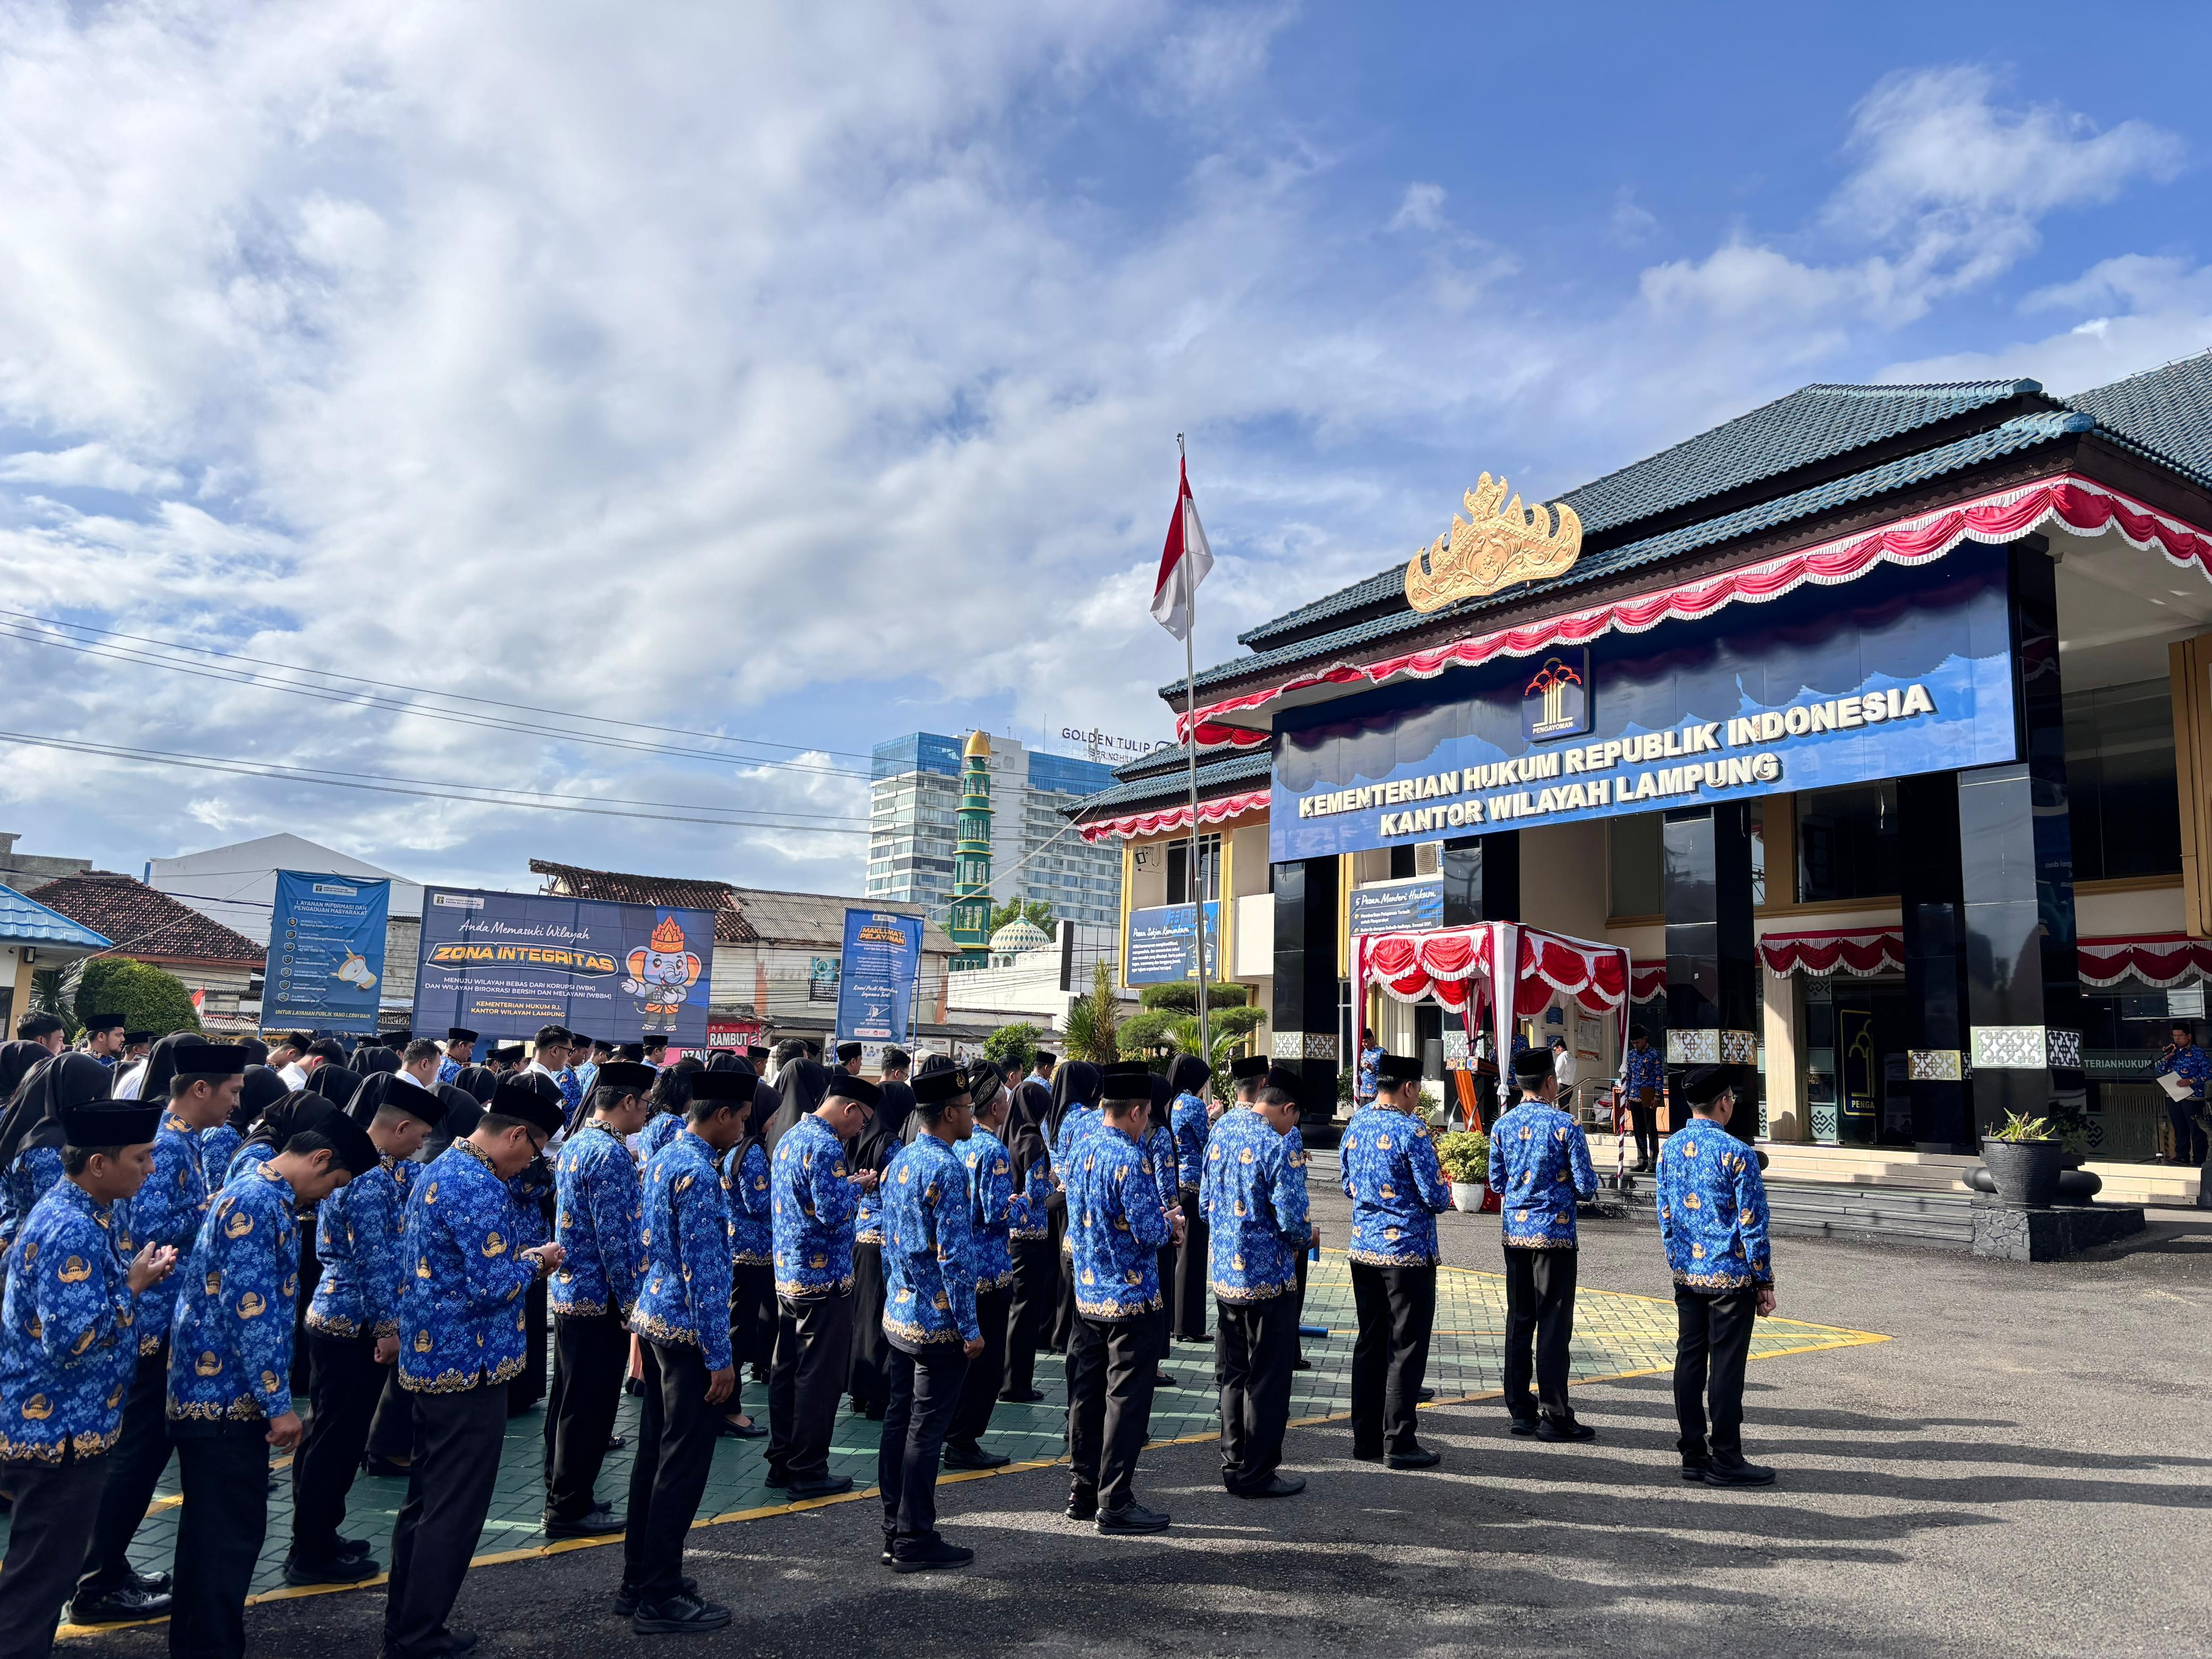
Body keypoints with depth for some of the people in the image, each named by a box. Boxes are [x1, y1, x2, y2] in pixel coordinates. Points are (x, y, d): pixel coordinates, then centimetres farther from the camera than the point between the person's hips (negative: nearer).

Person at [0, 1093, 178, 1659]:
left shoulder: (93, 1213, 5)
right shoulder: (70, 1232, -27)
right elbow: (75, 1341, -31)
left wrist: (139, 1274, 0)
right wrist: (133, 1285, -20)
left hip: (63, 1425, 10)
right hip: (57, 1432, -10)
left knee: (47, 1568, 23)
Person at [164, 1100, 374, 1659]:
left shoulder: (256, 1191, 11)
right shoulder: (259, 1204, -21)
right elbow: (250, 1312, -24)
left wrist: (271, 1396, 24)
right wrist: (278, 1403, -18)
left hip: (208, 1389, 10)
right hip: (229, 1396, -10)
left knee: (211, 1527, 20)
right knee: (234, 1532, 0)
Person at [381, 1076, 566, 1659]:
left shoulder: (441, 1170, 10)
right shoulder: (479, 1189, -22)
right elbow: (493, 1287, -24)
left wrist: (516, 1260, 11)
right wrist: (535, 1262, -7)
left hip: (429, 1358, 10)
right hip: (468, 1366, -10)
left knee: (425, 1499, 19)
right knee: (455, 1512, 1)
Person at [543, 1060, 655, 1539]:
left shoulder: (574, 1145, 9)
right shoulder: (612, 1154, -21)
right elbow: (615, 1239, -23)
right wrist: (631, 1303, -16)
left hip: (566, 1290, 10)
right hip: (600, 1299, -10)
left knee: (568, 1398, 18)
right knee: (591, 1406, 1)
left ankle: (562, 1494, 29)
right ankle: (570, 1508, 10)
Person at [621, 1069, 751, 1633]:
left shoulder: (664, 1157, 9)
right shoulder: (698, 1172, -21)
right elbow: (705, 1272, -22)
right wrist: (719, 1357, -17)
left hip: (654, 1319, 10)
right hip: (687, 1330, -10)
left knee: (654, 1454, 17)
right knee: (683, 1465, 0)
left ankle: (638, 1579, 28)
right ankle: (659, 1599, 9)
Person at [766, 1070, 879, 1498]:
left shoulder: (789, 1139, 11)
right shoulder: (826, 1145, -19)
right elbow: (832, 1213, -24)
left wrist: (848, 1183, 13)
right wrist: (858, 1186, -8)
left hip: (788, 1276, 10)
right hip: (823, 1278, -10)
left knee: (786, 1370, 15)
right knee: (819, 1377, 0)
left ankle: (782, 1463, 24)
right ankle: (809, 1472, 7)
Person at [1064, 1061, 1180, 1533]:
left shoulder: (1081, 1143, 2)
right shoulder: (1129, 1158, -22)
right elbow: (1149, 1231, -23)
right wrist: (1171, 1223, 1)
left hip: (1086, 1295, 8)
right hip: (1132, 1300, -8)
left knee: (1086, 1396, 15)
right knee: (1126, 1401, 2)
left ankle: (1082, 1491, 25)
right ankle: (1115, 1503, 8)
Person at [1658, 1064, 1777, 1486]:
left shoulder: (1669, 1149, 5)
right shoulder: (1737, 1153, -14)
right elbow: (1752, 1224, -12)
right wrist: (1765, 1282, -3)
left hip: (1686, 1275, 6)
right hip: (1731, 1277, -6)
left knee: (1689, 1360, 10)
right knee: (1726, 1367, 1)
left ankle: (1694, 1455, 18)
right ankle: (1725, 1461, 8)